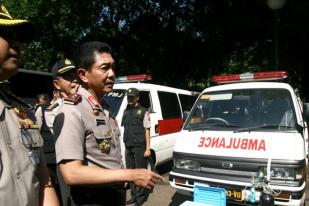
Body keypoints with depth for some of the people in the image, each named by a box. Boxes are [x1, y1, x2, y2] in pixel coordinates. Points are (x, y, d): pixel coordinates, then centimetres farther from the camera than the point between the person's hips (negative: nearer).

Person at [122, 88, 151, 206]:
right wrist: (125, 143, 11)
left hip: (139, 147, -6)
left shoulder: (143, 111, -4)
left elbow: (147, 130, -7)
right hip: (128, 147, 6)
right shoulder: (126, 111, 13)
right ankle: (134, 196, 26)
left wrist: (148, 148, -11)